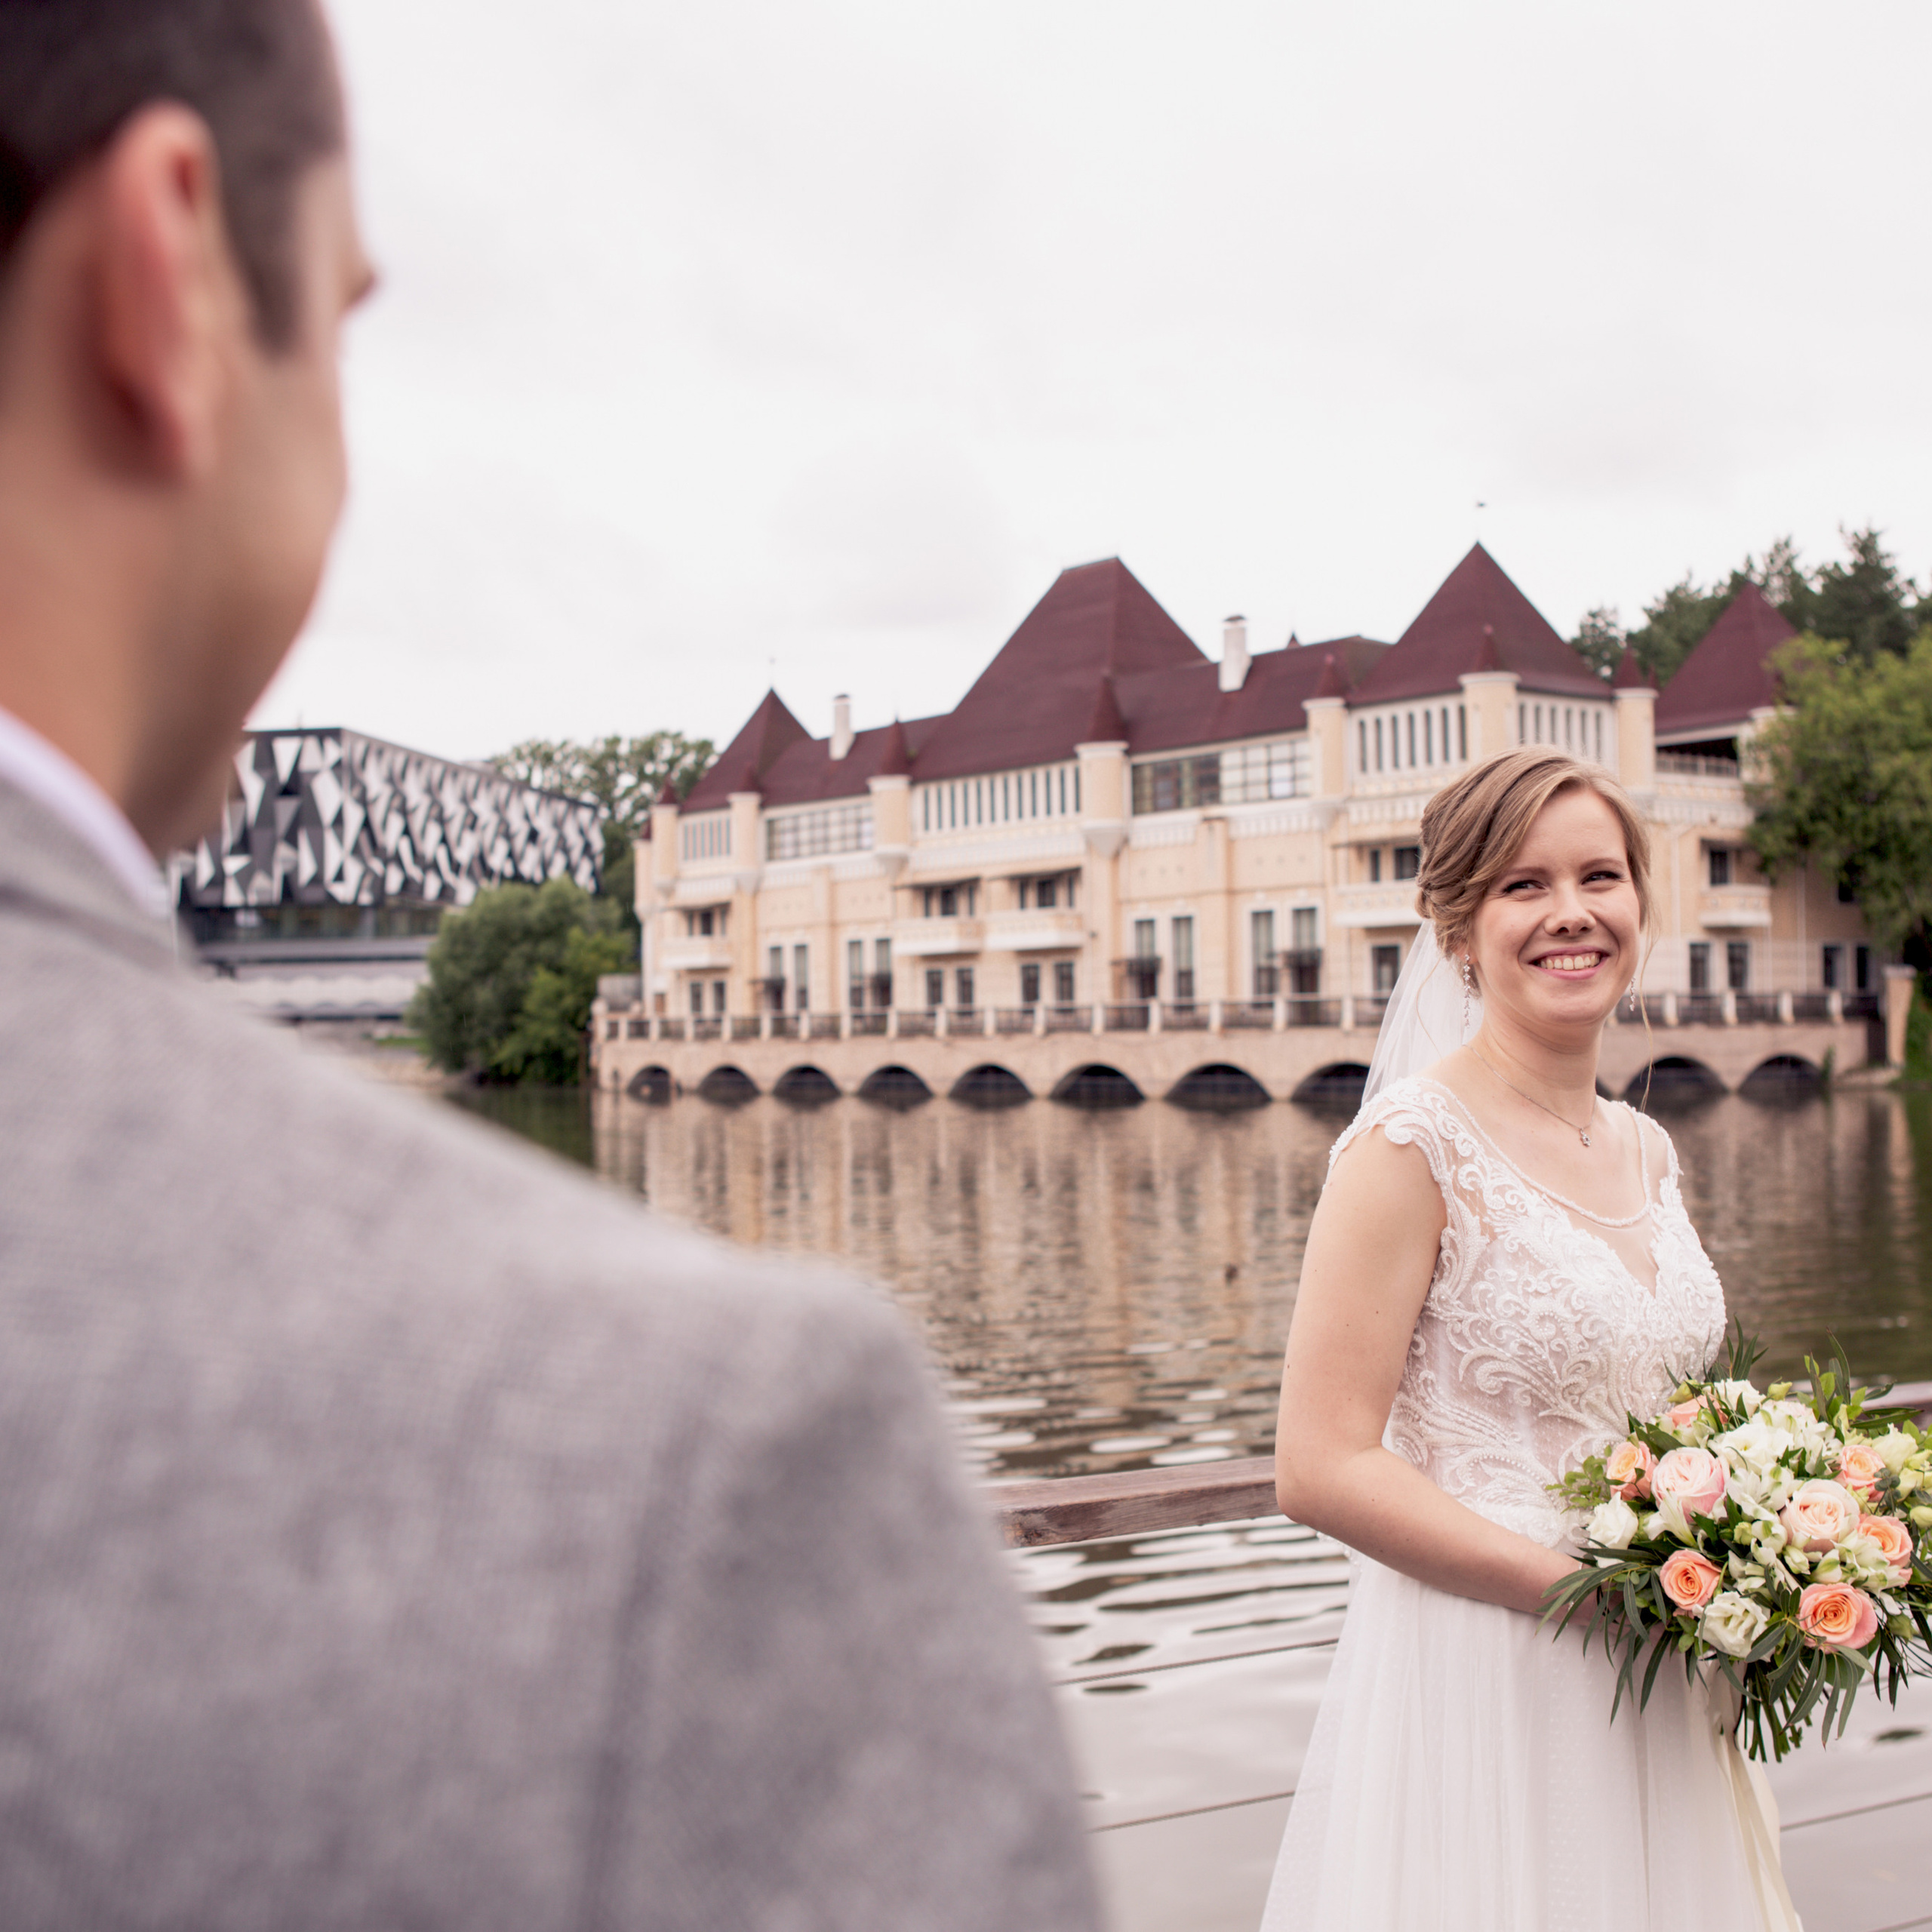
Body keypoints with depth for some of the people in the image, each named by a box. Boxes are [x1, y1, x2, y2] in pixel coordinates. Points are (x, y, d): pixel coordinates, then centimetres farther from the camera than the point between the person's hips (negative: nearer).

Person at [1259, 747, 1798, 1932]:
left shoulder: (1647, 1152, 8)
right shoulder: (1414, 1145, -15)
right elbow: (1323, 1468, -19)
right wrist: (1591, 1589, -19)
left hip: (1662, 1694, 7)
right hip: (1480, 1687, -7)